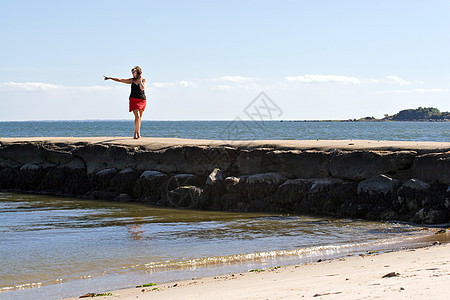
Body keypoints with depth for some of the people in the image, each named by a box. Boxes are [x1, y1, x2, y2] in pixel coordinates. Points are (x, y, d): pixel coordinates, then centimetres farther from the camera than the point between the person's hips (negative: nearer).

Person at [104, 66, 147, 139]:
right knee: (137, 116, -15)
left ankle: (135, 134, 12)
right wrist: (110, 78, 8)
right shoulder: (132, 80, 9)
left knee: (139, 117, 4)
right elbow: (120, 80, 11)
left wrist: (140, 80, -9)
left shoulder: (144, 80, 4)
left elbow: (142, 88, -14)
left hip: (142, 100, 0)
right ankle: (138, 133, -15)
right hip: (134, 100, 0)